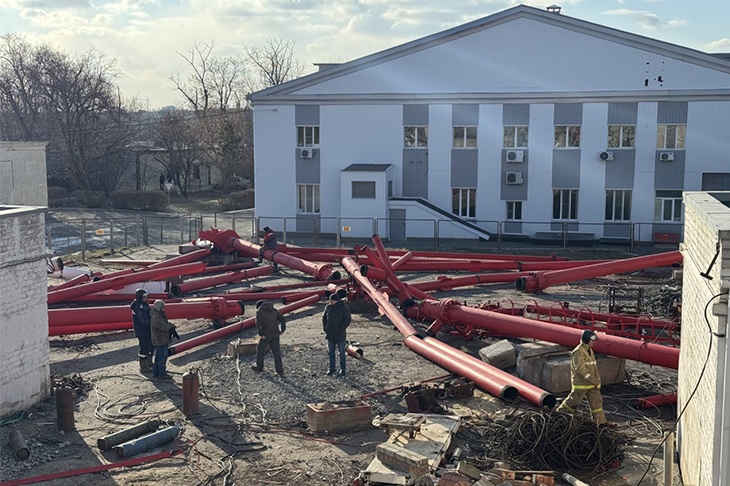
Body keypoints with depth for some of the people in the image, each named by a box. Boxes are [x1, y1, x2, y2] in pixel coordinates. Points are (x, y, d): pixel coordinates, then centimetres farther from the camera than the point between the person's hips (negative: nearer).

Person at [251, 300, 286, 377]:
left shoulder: (259, 312, -4)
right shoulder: (274, 310, 12)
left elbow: (258, 324, -18)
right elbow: (282, 319, 5)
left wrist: (261, 334, -15)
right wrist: (283, 330, 6)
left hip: (266, 335, -5)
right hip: (275, 334, 5)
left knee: (260, 349, 18)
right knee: (276, 352, 6)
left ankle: (259, 366, 32)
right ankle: (280, 371, 2)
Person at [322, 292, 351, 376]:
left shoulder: (343, 308, -11)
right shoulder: (328, 307, 3)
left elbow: (348, 319, -13)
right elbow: (324, 317, 15)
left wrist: (341, 329, -18)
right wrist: (325, 328, 4)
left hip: (340, 335, -5)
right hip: (330, 335, 5)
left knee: (342, 352, 6)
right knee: (331, 352, 10)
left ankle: (343, 369, 16)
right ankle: (332, 369, 20)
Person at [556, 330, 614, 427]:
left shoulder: (589, 350, 13)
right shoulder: (578, 352, -19)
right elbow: (580, 368, -25)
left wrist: (597, 379, 16)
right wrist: (592, 380, -23)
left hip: (591, 383, 9)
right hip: (581, 383, -9)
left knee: (596, 401, 8)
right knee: (573, 401, 0)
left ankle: (601, 422, 12)